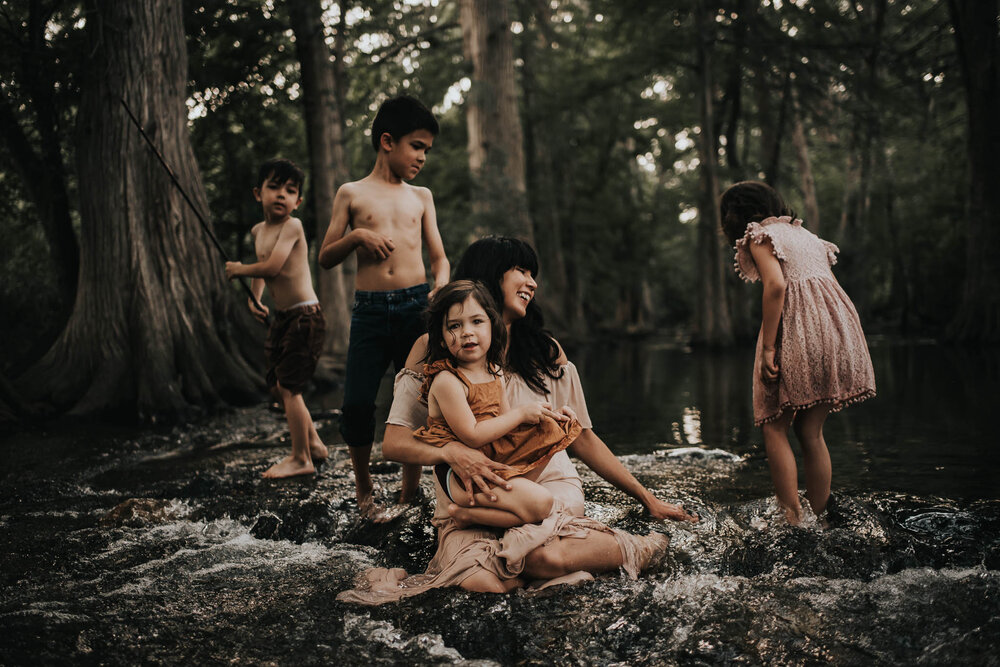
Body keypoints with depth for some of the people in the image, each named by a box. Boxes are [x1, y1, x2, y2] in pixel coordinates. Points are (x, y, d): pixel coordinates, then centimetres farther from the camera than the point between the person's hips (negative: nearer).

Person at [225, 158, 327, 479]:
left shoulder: (293, 226, -14)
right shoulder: (258, 231, 11)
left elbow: (272, 267, -24)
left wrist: (238, 269, -8)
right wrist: (253, 297, 13)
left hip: (305, 316, -9)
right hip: (282, 317, 9)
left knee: (289, 386, -7)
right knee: (278, 384, 15)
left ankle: (300, 459, 5)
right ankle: (314, 444, 30)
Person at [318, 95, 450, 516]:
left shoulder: (421, 197, 16)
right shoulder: (352, 194, 10)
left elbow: (439, 257, 14)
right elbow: (325, 258, 11)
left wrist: (440, 289, -7)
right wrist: (357, 235, -8)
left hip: (416, 308, 2)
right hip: (369, 311, -2)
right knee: (357, 403, -8)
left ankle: (409, 494, 15)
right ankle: (363, 485, 17)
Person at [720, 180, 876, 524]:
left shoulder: (759, 234, 3)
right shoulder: (805, 234, 27)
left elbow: (776, 284, -14)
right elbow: (824, 282, 20)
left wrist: (768, 348, -17)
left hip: (798, 328, -7)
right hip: (838, 328, 7)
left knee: (775, 429, -1)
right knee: (811, 432, 11)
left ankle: (793, 520, -8)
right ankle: (820, 516, 11)